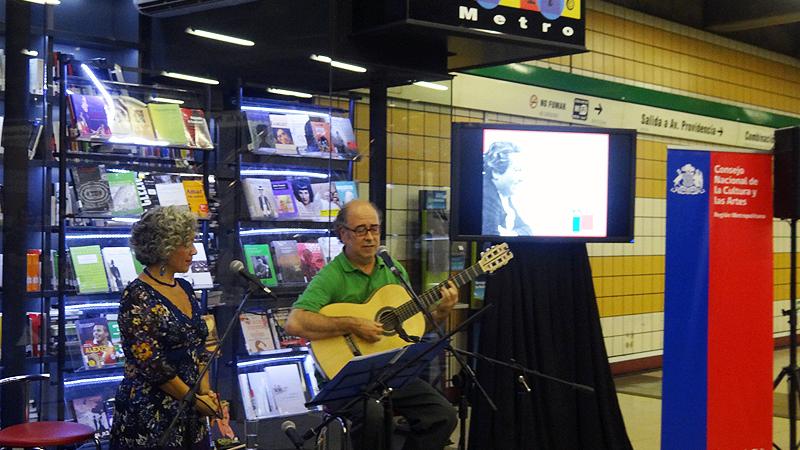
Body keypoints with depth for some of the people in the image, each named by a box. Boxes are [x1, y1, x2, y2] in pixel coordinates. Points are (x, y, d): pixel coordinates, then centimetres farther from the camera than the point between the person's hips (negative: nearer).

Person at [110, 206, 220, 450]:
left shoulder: (185, 289, 10)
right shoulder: (137, 297, -14)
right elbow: (151, 363, -18)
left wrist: (205, 391, -1)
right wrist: (195, 399, -12)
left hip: (189, 413, 7)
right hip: (150, 415, -7)